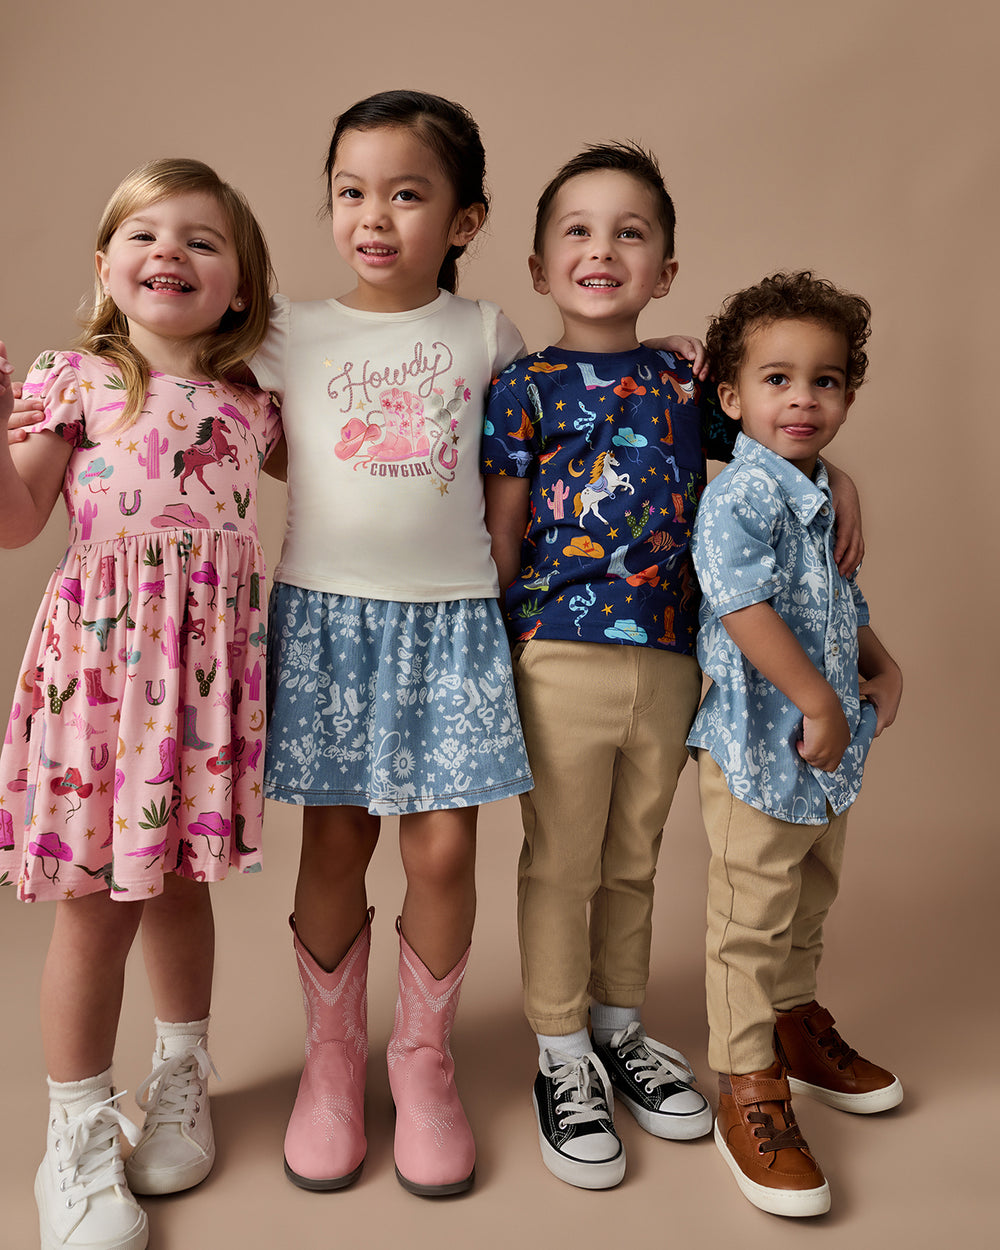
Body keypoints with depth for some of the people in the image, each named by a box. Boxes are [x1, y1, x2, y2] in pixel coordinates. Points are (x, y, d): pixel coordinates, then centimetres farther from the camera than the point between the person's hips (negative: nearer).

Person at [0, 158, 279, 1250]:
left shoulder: (249, 399, 10)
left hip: (209, 651, 3)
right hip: (102, 641, -3)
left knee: (179, 876, 16)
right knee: (95, 897, 3)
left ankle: (180, 1076, 38)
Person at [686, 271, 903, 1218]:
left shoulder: (821, 497, 11)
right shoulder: (741, 494, -18)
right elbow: (746, 609, -27)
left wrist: (884, 668, 9)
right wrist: (818, 705, -24)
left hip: (826, 750, 9)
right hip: (759, 747, -9)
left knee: (808, 905, 24)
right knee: (751, 920, 3)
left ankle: (797, 1025, 45)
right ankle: (750, 1090, 16)